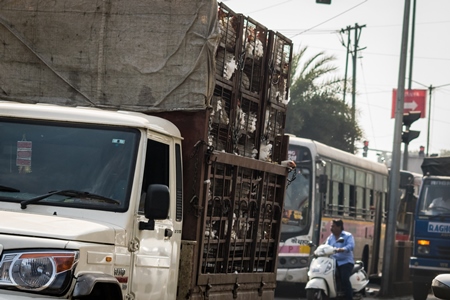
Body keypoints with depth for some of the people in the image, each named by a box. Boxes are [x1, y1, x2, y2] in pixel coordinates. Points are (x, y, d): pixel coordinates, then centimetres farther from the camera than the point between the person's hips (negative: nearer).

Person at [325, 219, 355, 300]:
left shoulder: (348, 236, 0)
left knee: (345, 279, -25)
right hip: (333, 262, 6)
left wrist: (342, 249, -38)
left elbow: (351, 246, -18)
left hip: (345, 262, -6)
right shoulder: (330, 238, 18)